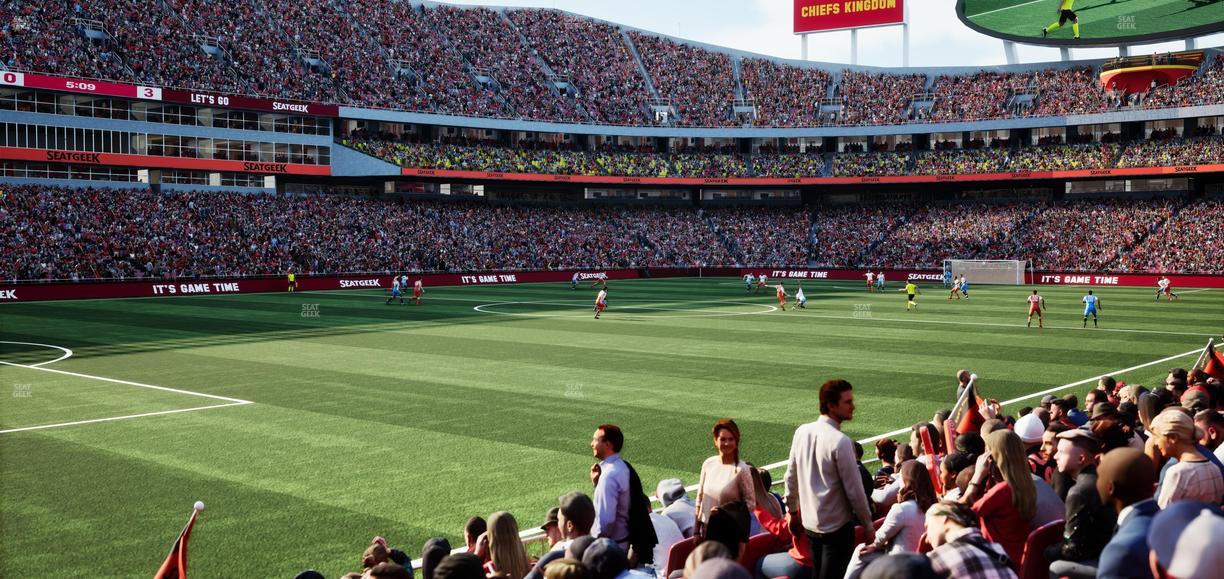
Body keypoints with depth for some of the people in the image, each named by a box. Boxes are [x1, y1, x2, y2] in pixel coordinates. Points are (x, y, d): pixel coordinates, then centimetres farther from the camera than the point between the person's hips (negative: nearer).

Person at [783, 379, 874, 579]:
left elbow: (791, 477, 7)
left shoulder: (801, 432, 0)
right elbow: (854, 489, -17)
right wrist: (868, 524, -4)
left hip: (810, 523, 7)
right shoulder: (840, 442, -21)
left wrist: (792, 511, 20)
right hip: (837, 526, -7)